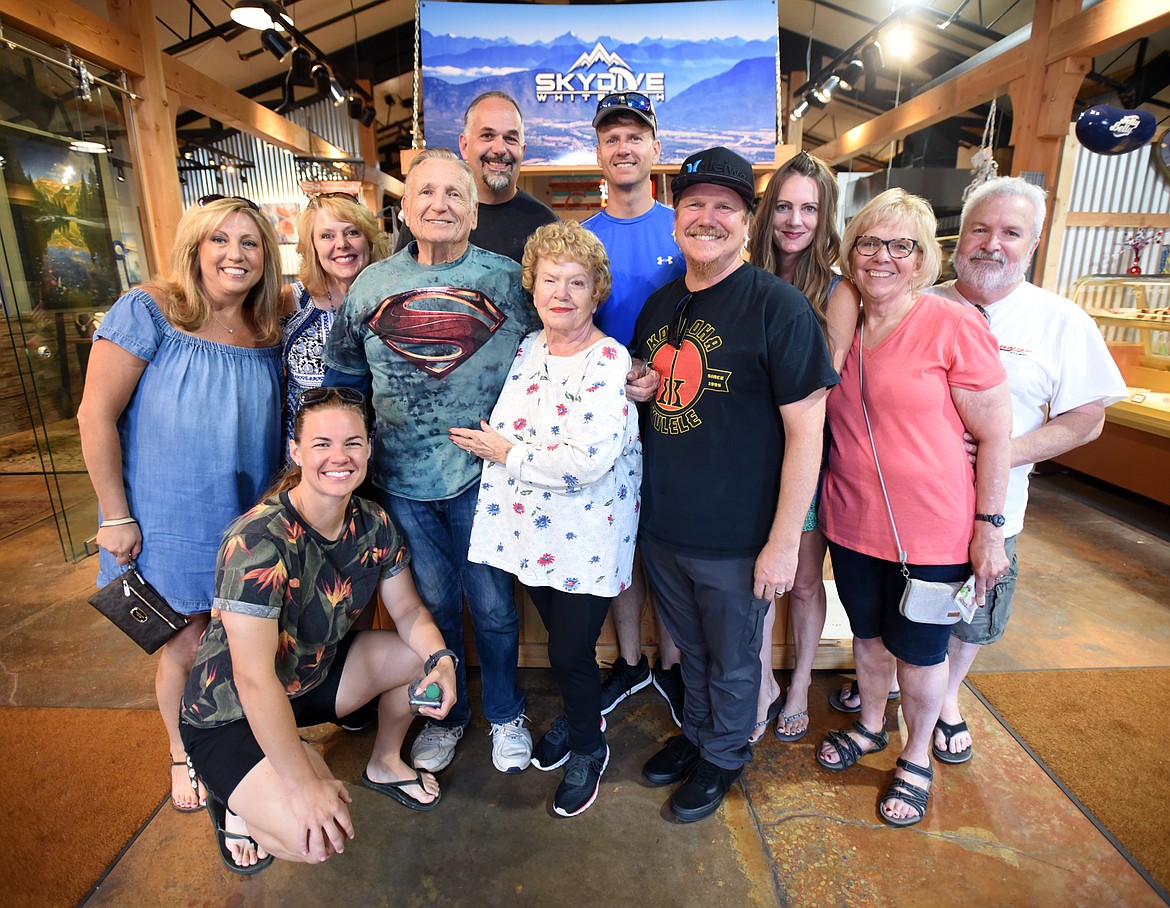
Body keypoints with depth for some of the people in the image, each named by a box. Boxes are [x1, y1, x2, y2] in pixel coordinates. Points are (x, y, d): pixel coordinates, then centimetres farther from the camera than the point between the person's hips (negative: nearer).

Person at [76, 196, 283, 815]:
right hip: (170, 523, -4)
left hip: (249, 520, 4)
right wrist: (116, 516, -12)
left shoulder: (268, 334, 2)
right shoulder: (149, 312, -13)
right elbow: (96, 415, -13)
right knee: (187, 646, 9)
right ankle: (182, 754, 37)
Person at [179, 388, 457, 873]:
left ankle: (385, 763, 20)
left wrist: (441, 660, -23)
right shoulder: (257, 542, -32)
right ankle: (237, 803, 11)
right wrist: (305, 785, -28)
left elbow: (408, 611, -2)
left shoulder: (374, 526, -11)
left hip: (314, 676, 7)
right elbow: (254, 679, -32)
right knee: (317, 840, -23)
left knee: (426, 653, -5)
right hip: (231, 714, -6)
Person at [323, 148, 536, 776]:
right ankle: (445, 714, 40)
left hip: (483, 474, -2)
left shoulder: (509, 280, -4)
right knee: (432, 603, 17)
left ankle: (505, 714, 36)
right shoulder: (369, 285, 3)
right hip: (402, 479, 2)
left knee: (493, 606, 11)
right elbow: (342, 378, 11)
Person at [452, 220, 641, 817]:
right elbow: (500, 426, 20)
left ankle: (587, 748, 35)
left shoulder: (610, 361, -17)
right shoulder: (527, 348, 4)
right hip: (532, 529, 6)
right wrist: (488, 444, 1)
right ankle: (575, 717, 50)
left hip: (586, 538, -6)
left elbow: (588, 459, -27)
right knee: (559, 638, 23)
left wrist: (505, 452, -17)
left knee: (571, 652, 6)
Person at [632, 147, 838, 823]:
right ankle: (696, 734, 51)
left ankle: (724, 755, 44)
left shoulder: (778, 306, -15)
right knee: (691, 648, 26)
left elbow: (806, 430, -17)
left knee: (733, 661, 17)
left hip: (736, 539, -5)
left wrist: (784, 542, -17)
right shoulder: (660, 304, 6)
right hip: (661, 527, 6)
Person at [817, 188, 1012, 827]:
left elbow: (995, 434, -10)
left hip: (931, 532, -4)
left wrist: (989, 527, -10)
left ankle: (916, 760, 40)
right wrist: (830, 500, 7)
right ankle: (869, 726, 49)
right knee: (868, 633, 22)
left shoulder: (954, 325, -13)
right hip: (853, 523, 4)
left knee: (919, 650, 14)